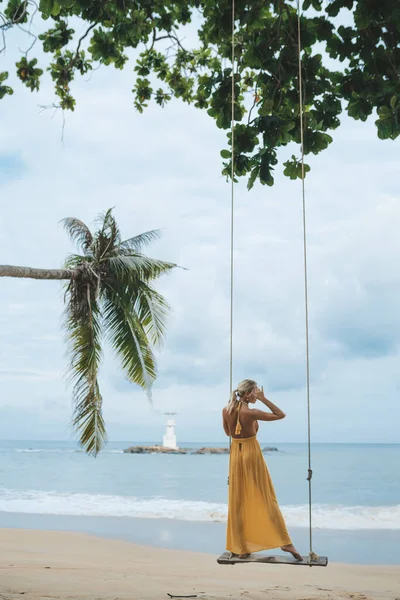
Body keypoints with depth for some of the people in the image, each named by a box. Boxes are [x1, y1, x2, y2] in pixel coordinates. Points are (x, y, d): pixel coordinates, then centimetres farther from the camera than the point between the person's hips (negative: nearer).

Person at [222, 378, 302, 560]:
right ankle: (284, 542, 4)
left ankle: (239, 548, 12)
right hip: (252, 453, -4)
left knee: (237, 502, 9)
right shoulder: (252, 413, -17)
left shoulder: (226, 411, -3)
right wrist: (263, 399, -9)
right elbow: (281, 415, -10)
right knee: (267, 499, 3)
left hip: (235, 455, 4)